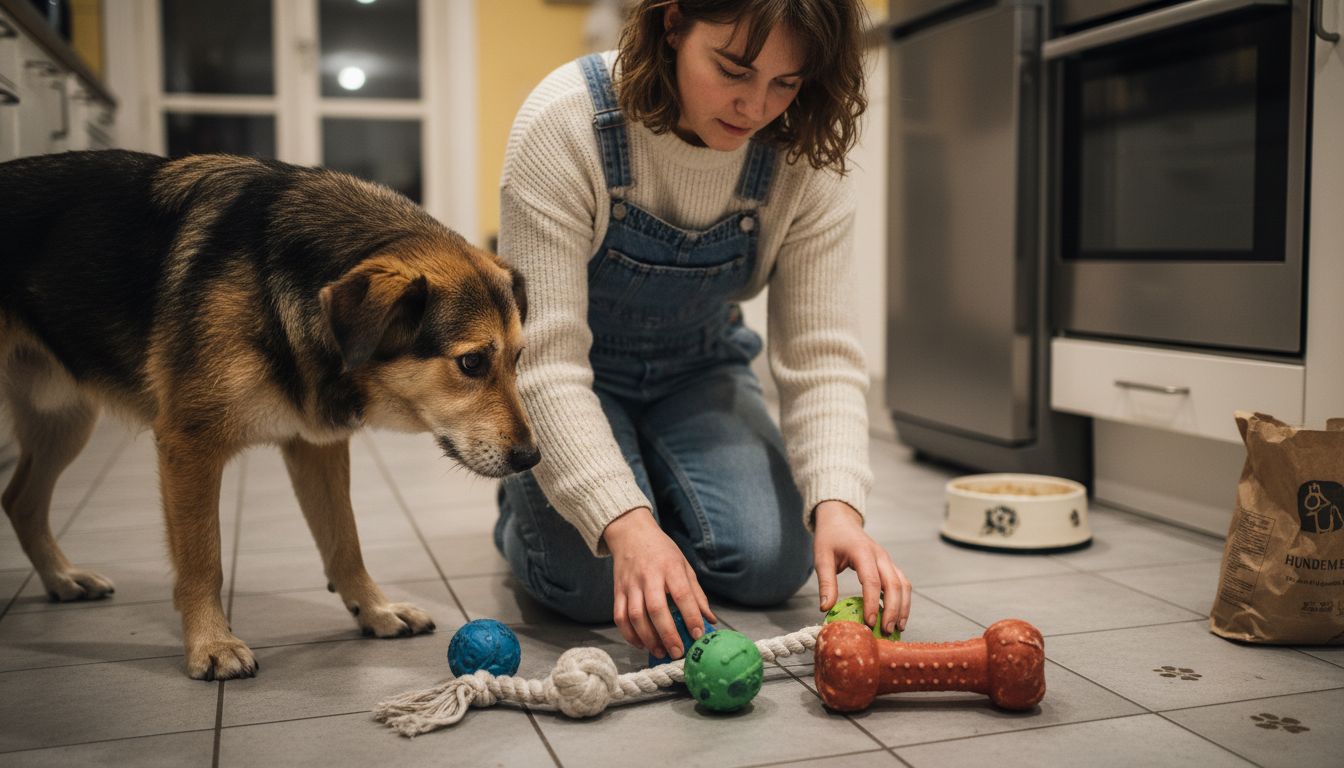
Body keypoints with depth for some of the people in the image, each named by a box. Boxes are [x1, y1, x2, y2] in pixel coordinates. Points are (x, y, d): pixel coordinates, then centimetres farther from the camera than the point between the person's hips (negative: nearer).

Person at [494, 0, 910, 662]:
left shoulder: (805, 159, -19)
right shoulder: (565, 124, -30)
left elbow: (820, 355, -19)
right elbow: (545, 360, -33)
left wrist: (837, 506, -36)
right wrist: (625, 524, -44)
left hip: (699, 371, 3)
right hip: (575, 379, -3)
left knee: (771, 564, -15)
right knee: (593, 580, -22)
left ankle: (655, 473, 17)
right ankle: (525, 489, 14)